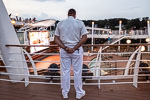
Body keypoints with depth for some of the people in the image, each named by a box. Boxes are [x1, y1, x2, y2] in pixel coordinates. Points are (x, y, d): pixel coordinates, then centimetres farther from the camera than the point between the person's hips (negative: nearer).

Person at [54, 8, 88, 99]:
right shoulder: (80, 23, -3)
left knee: (65, 71, 11)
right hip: (77, 50, -2)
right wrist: (74, 48, -13)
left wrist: (65, 48, -11)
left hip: (64, 50, 2)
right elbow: (84, 38, -11)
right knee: (77, 72, 8)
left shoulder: (60, 24, 3)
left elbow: (56, 39, -3)